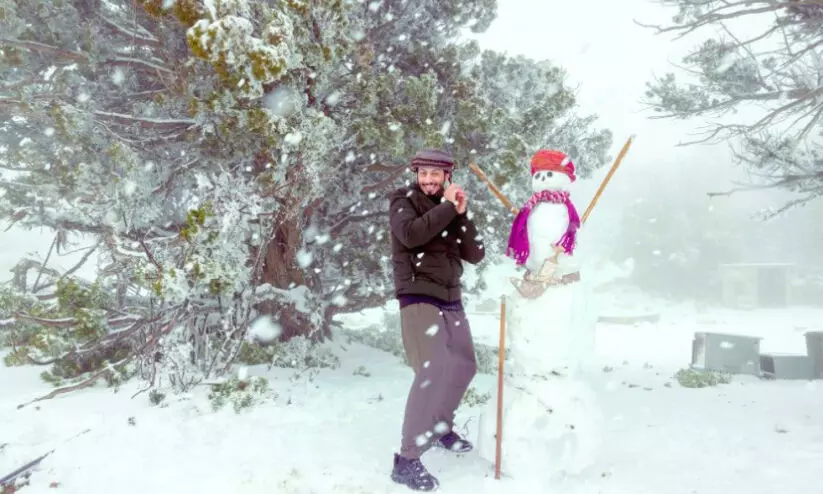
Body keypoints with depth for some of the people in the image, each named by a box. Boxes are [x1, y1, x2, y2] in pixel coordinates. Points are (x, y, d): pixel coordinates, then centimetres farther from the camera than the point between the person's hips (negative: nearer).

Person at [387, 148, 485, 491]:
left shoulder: (452, 210, 12)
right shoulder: (403, 201, -2)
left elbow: (476, 254, 3)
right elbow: (410, 234, -23)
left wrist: (461, 214, -9)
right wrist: (448, 208, -16)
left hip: (451, 301, 7)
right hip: (419, 299, -7)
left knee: (463, 367, 16)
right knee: (434, 371, -19)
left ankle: (441, 427, 40)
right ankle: (406, 460, -14)